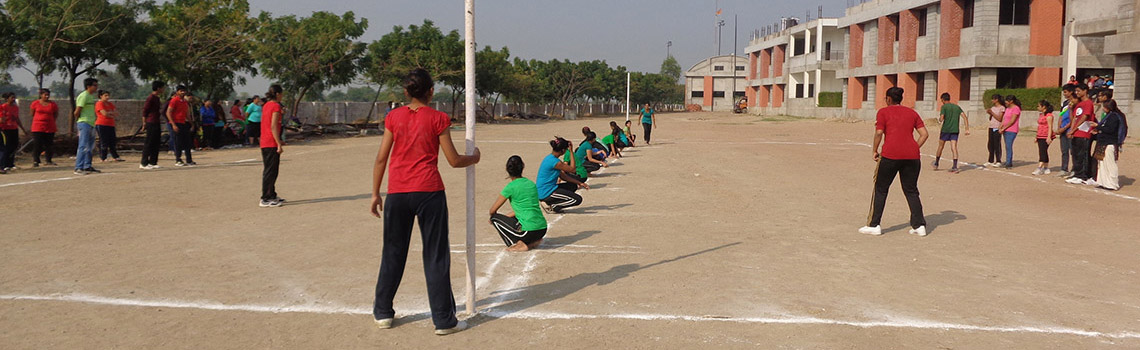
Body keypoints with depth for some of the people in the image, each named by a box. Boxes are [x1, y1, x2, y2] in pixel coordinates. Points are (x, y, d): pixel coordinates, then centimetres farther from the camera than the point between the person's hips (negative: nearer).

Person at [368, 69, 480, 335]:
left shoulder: (393, 117, 5)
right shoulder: (438, 118, -2)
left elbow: (381, 159, 5)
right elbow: (454, 161, -2)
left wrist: (375, 193, 12)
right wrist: (474, 158, 18)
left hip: (397, 193, 3)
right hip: (428, 192, -3)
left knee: (393, 253, 15)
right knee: (436, 256, 3)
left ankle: (383, 313, 25)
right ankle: (444, 320, 7)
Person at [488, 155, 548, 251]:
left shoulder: (511, 187, -5)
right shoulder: (532, 184, 14)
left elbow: (492, 211, 2)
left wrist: (494, 217, 24)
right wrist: (507, 216, 29)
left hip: (529, 231, -7)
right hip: (542, 230, 7)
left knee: (495, 218, 9)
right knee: (514, 218, 33)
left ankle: (520, 244, -2)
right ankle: (534, 241, 13)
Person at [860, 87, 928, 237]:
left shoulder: (883, 112, 4)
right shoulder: (912, 112, 16)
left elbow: (879, 133, -7)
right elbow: (924, 134, 9)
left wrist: (874, 151, 4)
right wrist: (914, 149, 14)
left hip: (890, 155, -4)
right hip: (911, 156, 4)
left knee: (880, 189, 8)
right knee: (911, 191, 14)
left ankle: (874, 225, 8)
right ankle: (919, 225, 10)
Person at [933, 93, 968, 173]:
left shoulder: (944, 107, -1)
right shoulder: (957, 107, 13)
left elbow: (941, 119, -12)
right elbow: (965, 117, 4)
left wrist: (939, 119, 12)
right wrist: (967, 129, 1)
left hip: (945, 130, -3)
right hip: (955, 130, 3)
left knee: (940, 146, 13)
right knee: (954, 148, -4)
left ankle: (936, 164, 26)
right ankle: (955, 167, -16)